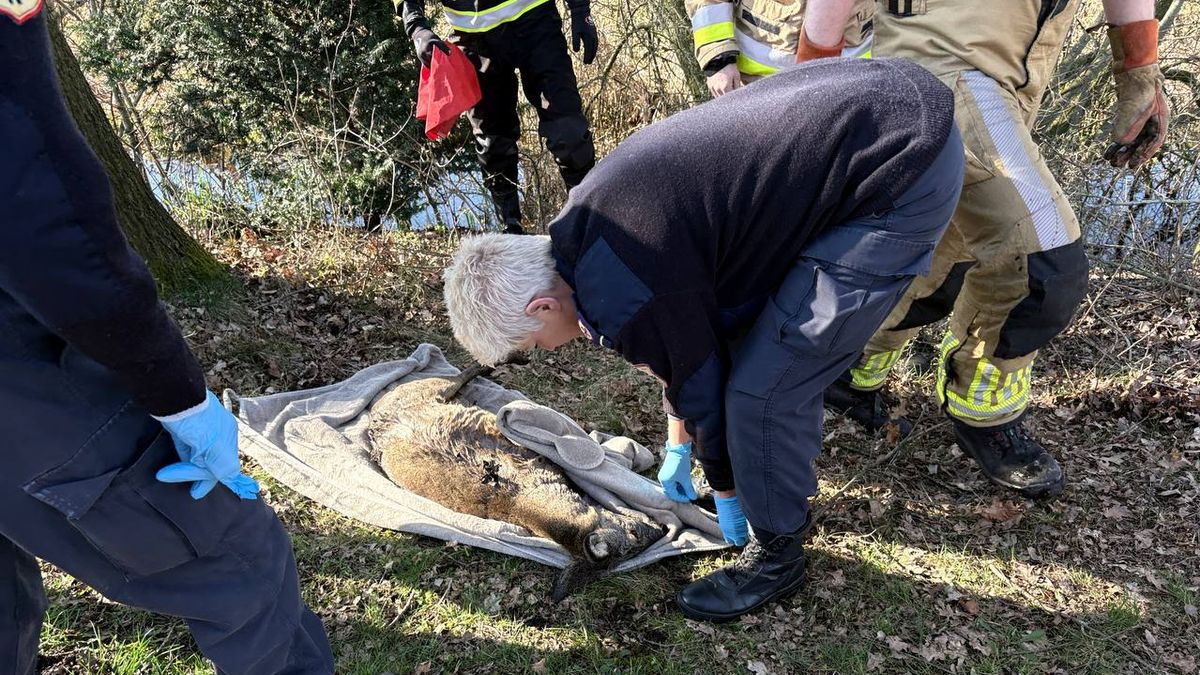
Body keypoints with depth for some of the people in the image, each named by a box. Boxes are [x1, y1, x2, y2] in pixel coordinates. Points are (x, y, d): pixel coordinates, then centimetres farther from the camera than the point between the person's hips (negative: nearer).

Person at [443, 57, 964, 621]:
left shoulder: (627, 294, -22)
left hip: (906, 174, -10)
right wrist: (677, 447, 33)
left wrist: (728, 497, 14)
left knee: (763, 388, -7)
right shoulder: (586, 223, 9)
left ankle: (777, 554, 18)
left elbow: (704, 393, -6)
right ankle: (785, 490, 41)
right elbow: (692, 342, 22)